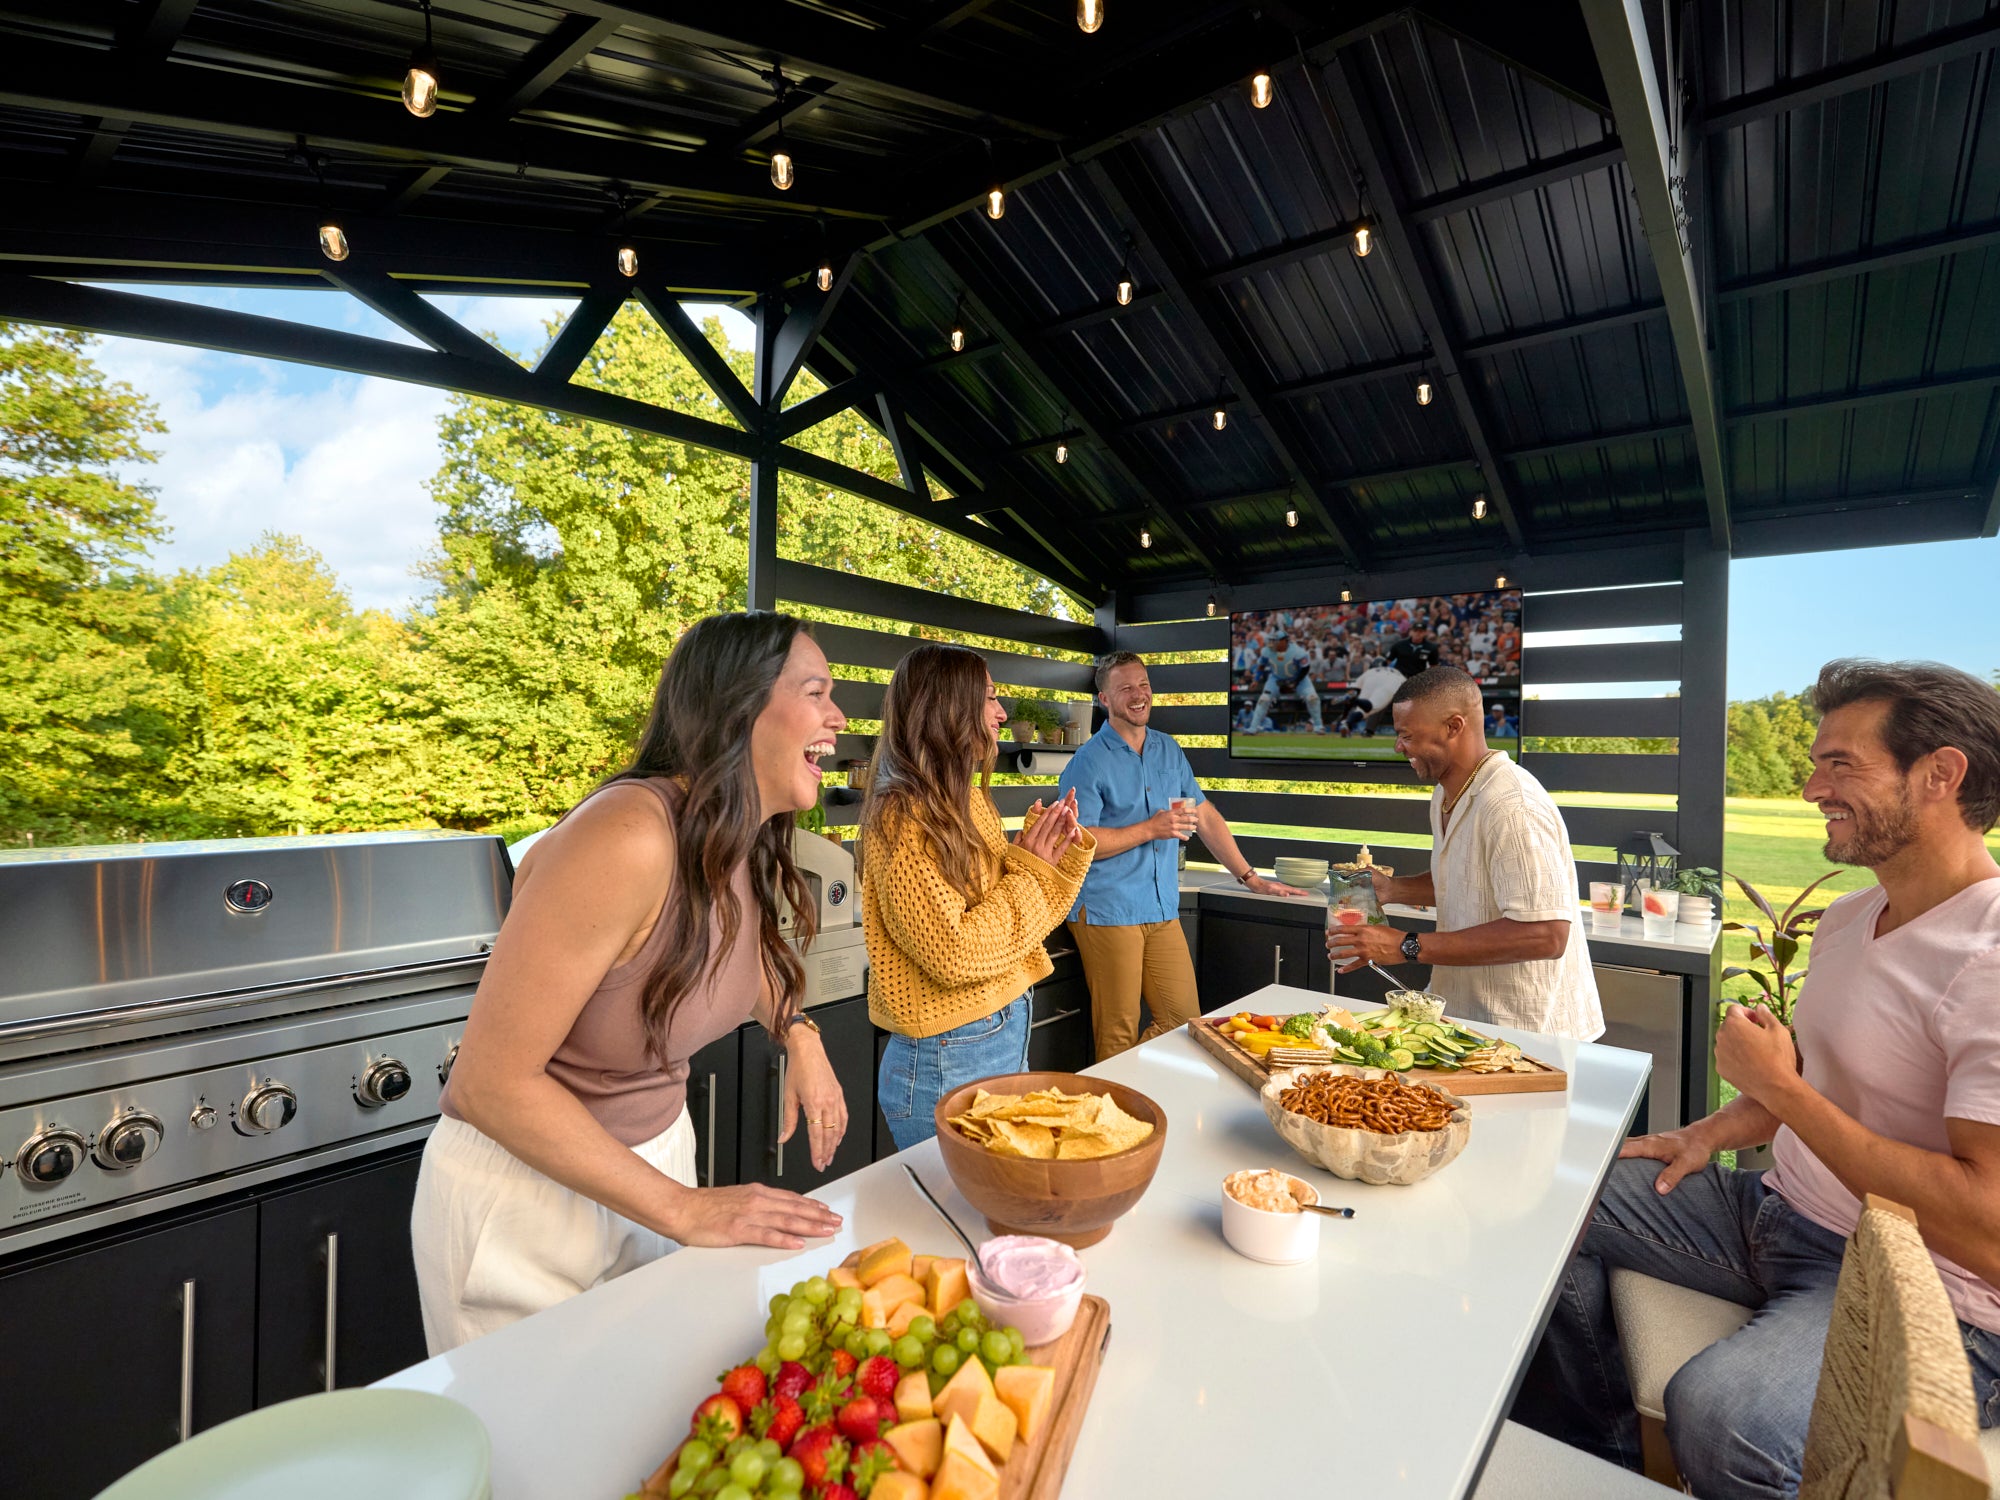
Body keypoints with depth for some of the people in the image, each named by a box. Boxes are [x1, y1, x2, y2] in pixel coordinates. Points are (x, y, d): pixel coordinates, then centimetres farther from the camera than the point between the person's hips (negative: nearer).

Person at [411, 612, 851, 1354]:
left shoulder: (746, 846, -7)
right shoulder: (628, 839, -32)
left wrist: (798, 1033, -1)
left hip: (657, 1150, 7)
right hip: (525, 1197, -7)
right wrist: (683, 1208, -23)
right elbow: (490, 1083, -27)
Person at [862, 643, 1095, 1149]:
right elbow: (953, 952, -25)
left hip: (1008, 1035, 8)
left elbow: (1026, 919, 11)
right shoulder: (901, 820, -20)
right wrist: (1028, 872, -15)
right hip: (947, 1064, -8)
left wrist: (1059, 851, -4)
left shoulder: (971, 803, 6)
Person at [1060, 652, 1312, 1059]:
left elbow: (1205, 816, 17)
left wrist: (1249, 877, 15)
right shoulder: (1089, 762, -6)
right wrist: (1150, 830, -17)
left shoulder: (1168, 750, 13)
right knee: (1119, 1035, 0)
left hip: (1163, 912, 6)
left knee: (1185, 1021, 7)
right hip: (1107, 914, -6)